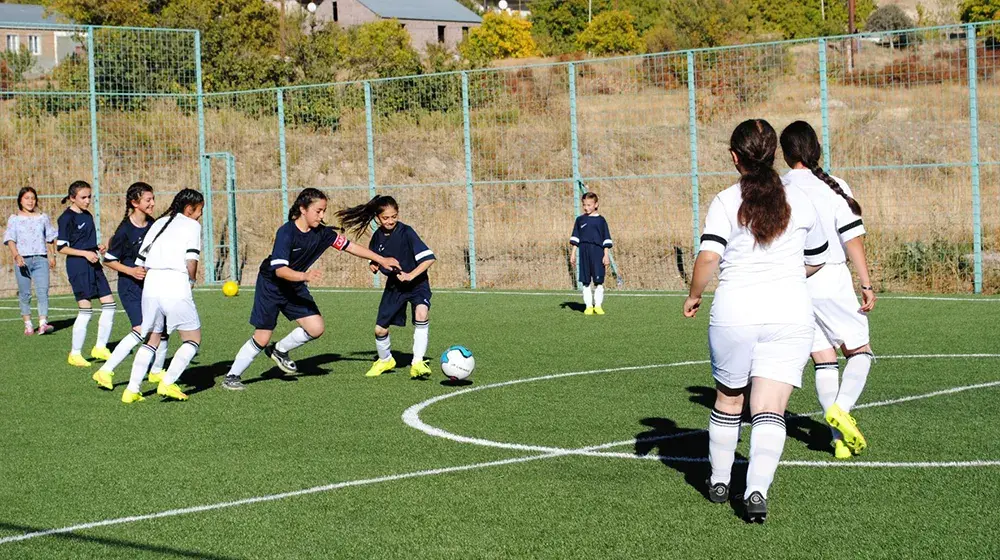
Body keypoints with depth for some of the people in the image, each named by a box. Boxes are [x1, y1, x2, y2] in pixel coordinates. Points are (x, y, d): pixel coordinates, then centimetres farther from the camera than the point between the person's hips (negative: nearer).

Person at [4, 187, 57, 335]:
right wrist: (16, 256, -19)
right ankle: (28, 324, 11)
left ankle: (43, 323, -21)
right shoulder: (14, 219, 5)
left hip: (41, 258, 1)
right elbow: (10, 239, -4)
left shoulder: (43, 217, 12)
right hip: (23, 259, -1)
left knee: (43, 291, -13)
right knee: (24, 293, 2)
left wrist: (52, 255, 13)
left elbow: (51, 237, 20)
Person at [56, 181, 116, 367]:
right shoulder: (67, 218, -9)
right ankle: (75, 354, 2)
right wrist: (85, 253, -19)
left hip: (93, 264, 8)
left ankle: (100, 348, 14)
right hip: (77, 266, -8)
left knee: (109, 305, 4)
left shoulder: (87, 216, 15)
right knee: (85, 310, -8)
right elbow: (61, 247, -11)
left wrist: (98, 247, 6)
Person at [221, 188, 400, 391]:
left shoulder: (322, 233, -8)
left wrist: (381, 260, 3)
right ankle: (231, 377, 10)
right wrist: (305, 276, -49)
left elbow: (349, 246, 2)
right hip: (271, 286, -6)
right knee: (262, 338, -7)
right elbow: (280, 270, -33)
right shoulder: (286, 232, -26)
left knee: (316, 328, -6)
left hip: (295, 287, 6)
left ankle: (280, 351, 19)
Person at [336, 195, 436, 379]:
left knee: (422, 314, -33)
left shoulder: (406, 232, -20)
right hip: (394, 284, 5)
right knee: (380, 329, 5)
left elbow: (428, 258, -24)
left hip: (417, 283, -5)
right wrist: (373, 265, -6)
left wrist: (411, 275, -32)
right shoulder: (378, 236, -4)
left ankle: (417, 363, -29)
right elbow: (375, 258, 17)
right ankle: (385, 360, 36)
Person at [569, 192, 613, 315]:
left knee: (598, 281, -4)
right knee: (586, 282, 2)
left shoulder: (600, 220, 2)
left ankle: (598, 306, 3)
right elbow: (575, 238, 12)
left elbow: (606, 240, 2)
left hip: (598, 252, -2)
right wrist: (573, 254, 7)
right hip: (584, 253, 2)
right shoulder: (580, 220, 9)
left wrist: (606, 255, -3)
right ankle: (588, 306, 6)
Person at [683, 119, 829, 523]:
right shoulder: (799, 202, 8)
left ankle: (719, 480, 32)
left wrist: (694, 295, 2)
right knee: (770, 410, -3)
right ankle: (757, 490, -21)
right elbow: (817, 260, 19)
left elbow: (708, 258, -16)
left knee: (728, 400, 20)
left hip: (735, 314, -1)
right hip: (791, 315, 1)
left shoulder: (725, 202, -3)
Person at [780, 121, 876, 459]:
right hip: (831, 281, -3)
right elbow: (853, 238, -9)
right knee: (859, 351, 9)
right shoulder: (833, 188, -5)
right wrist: (866, 285, -6)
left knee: (823, 360, 8)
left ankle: (841, 440, 5)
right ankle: (841, 408, -16)